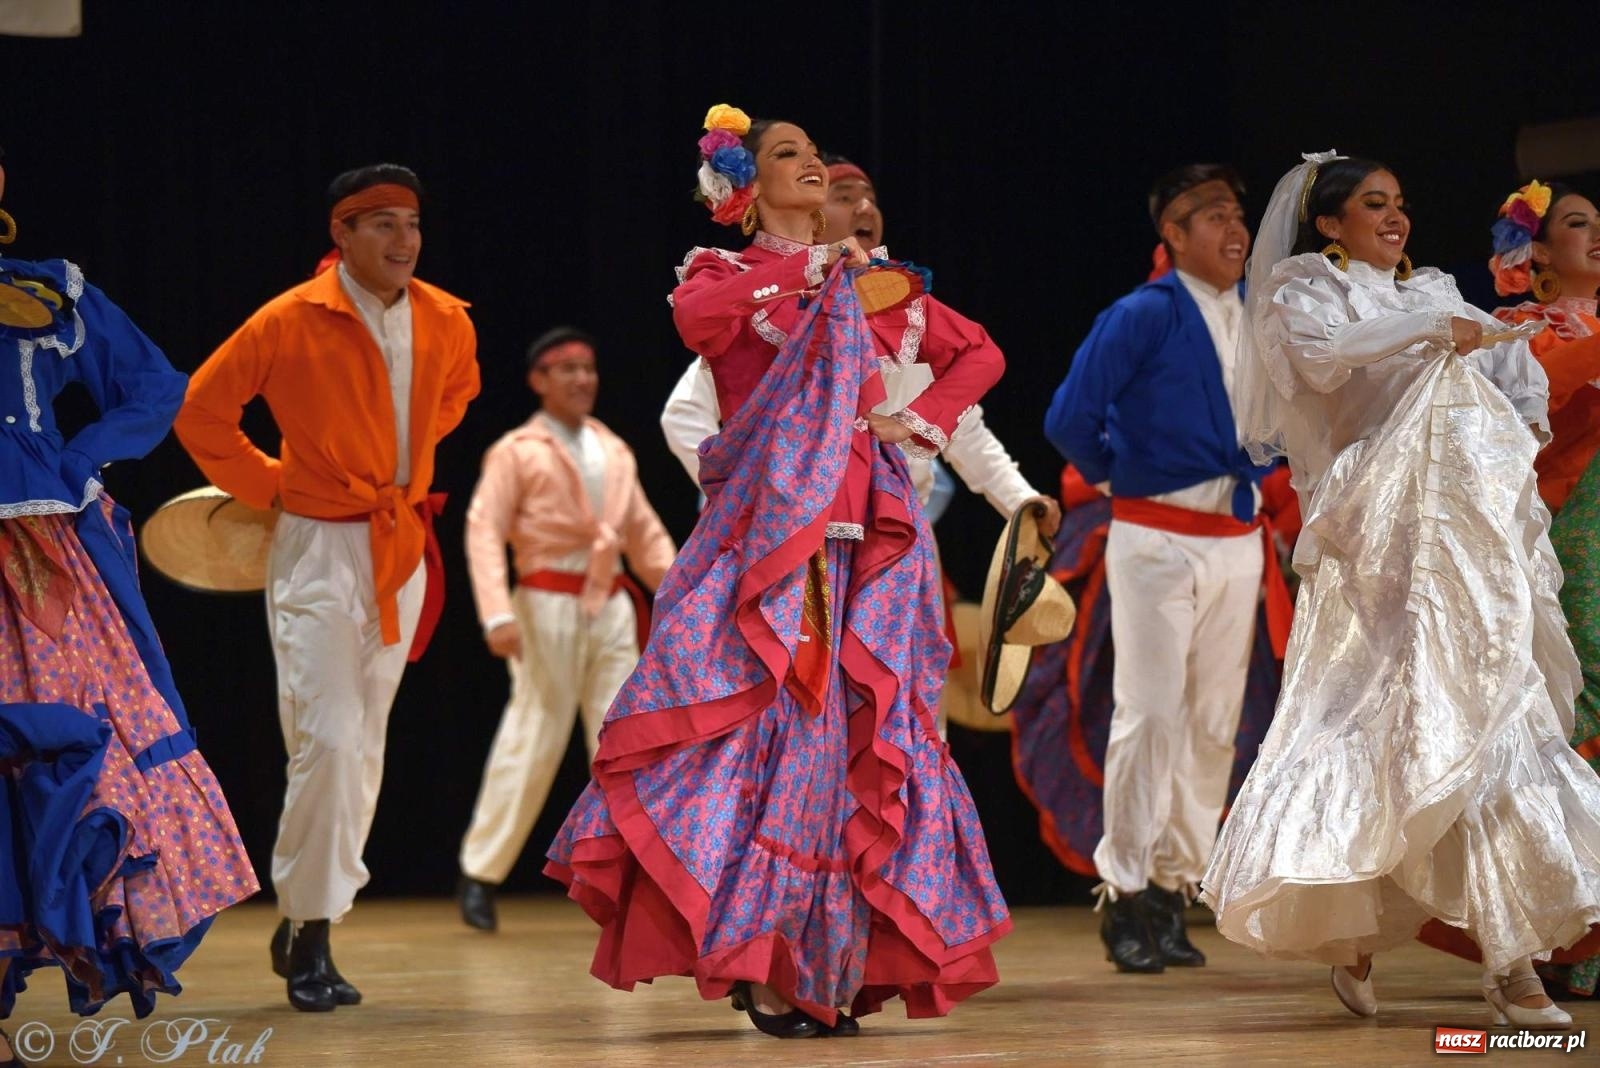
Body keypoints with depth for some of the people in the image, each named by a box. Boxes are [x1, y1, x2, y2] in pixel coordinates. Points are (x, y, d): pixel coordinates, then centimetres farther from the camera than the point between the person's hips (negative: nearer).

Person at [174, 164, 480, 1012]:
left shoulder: (446, 323, 1)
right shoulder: (290, 322, -13)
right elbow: (201, 411, -4)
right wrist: (269, 487, -2)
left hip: (401, 551, 5)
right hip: (319, 550, -5)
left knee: (362, 751, 9)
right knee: (329, 741, -14)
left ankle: (305, 925, 19)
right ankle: (308, 935, -4)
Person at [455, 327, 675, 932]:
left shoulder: (615, 451, 14)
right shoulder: (516, 452, -2)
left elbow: (645, 532, 16)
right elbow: (483, 532, -10)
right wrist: (498, 613, -21)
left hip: (611, 607, 5)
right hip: (548, 607, -5)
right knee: (532, 740, -3)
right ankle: (480, 875, 7)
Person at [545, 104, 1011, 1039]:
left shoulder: (871, 280, 20)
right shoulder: (728, 275, 8)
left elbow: (981, 354, 24)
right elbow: (697, 316, -18)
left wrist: (921, 422, 9)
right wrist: (803, 272, -10)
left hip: (862, 538, 4)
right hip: (768, 532, -4)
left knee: (861, 735, -1)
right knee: (771, 719, -13)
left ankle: (839, 963, 4)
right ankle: (759, 962, -8)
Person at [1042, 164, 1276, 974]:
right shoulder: (1142, 317, -10)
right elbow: (1070, 418, -12)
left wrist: (1256, 473, 11)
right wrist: (1118, 478, 2)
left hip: (1237, 541, 6)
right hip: (1156, 538, -5)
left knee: (1214, 725, 5)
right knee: (1150, 715, -9)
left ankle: (1174, 889, 12)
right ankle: (1125, 894, -3)